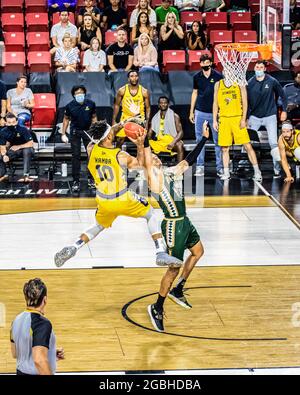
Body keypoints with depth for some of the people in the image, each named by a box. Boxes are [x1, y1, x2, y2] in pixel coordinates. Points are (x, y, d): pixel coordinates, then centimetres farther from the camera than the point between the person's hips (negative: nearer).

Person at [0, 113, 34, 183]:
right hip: (13, 151, 4)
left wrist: (19, 147, -27)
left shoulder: (22, 129, -22)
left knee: (27, 151, -38)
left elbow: (30, 143, -21)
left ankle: (26, 175, -39)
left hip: (25, 149, -4)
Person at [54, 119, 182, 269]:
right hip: (123, 200, -4)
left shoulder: (91, 149, -9)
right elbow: (140, 163, 2)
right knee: (151, 214, 18)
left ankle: (73, 248, 13)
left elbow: (104, 135, 14)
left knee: (99, 226, 32)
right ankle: (161, 254, 8)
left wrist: (122, 124, 13)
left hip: (103, 203, 4)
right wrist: (140, 145, 3)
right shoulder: (120, 156, -19)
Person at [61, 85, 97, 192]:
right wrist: (63, 134, 0)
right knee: (76, 156, 1)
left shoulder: (91, 104, -7)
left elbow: (94, 117, 6)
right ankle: (76, 181, 4)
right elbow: (66, 119, 2)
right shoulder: (70, 106, -10)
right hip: (75, 132, -1)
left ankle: (91, 179, 16)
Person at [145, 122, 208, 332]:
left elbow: (190, 159, 16)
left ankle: (177, 290, 34)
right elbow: (146, 161, -32)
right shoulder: (155, 178, -16)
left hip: (184, 221, 9)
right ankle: (157, 308, 7)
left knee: (198, 251, 26)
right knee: (174, 268, -4)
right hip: (173, 226, -9)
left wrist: (204, 138, 14)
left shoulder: (173, 172, 7)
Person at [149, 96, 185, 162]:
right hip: (158, 143, 4)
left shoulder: (174, 116, 2)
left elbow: (180, 132, -6)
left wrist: (173, 142, -23)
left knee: (179, 145, -35)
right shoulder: (155, 118, 12)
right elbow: (150, 133, 11)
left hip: (171, 140, -4)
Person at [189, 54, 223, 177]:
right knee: (200, 140, 4)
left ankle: (220, 167, 4)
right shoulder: (197, 77, 5)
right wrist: (191, 111, 13)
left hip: (214, 112, -2)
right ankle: (200, 166, 9)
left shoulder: (218, 76, -3)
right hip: (200, 112, 2)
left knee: (218, 141, 1)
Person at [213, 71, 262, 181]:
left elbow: (244, 102, 1)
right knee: (224, 148, 3)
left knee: (247, 145, -7)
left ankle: (257, 171, -4)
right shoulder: (218, 85, 10)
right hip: (223, 119, 2)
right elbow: (215, 103, 13)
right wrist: (215, 120, 6)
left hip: (238, 118, -2)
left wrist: (243, 119, -8)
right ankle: (226, 173, 11)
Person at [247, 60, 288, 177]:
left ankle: (277, 169, 2)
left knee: (273, 143, -6)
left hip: (270, 116, -2)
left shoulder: (272, 81, -7)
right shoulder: (250, 83, -2)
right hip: (254, 117, 2)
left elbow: (282, 95, 5)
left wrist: (284, 110, 3)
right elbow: (247, 101, 3)